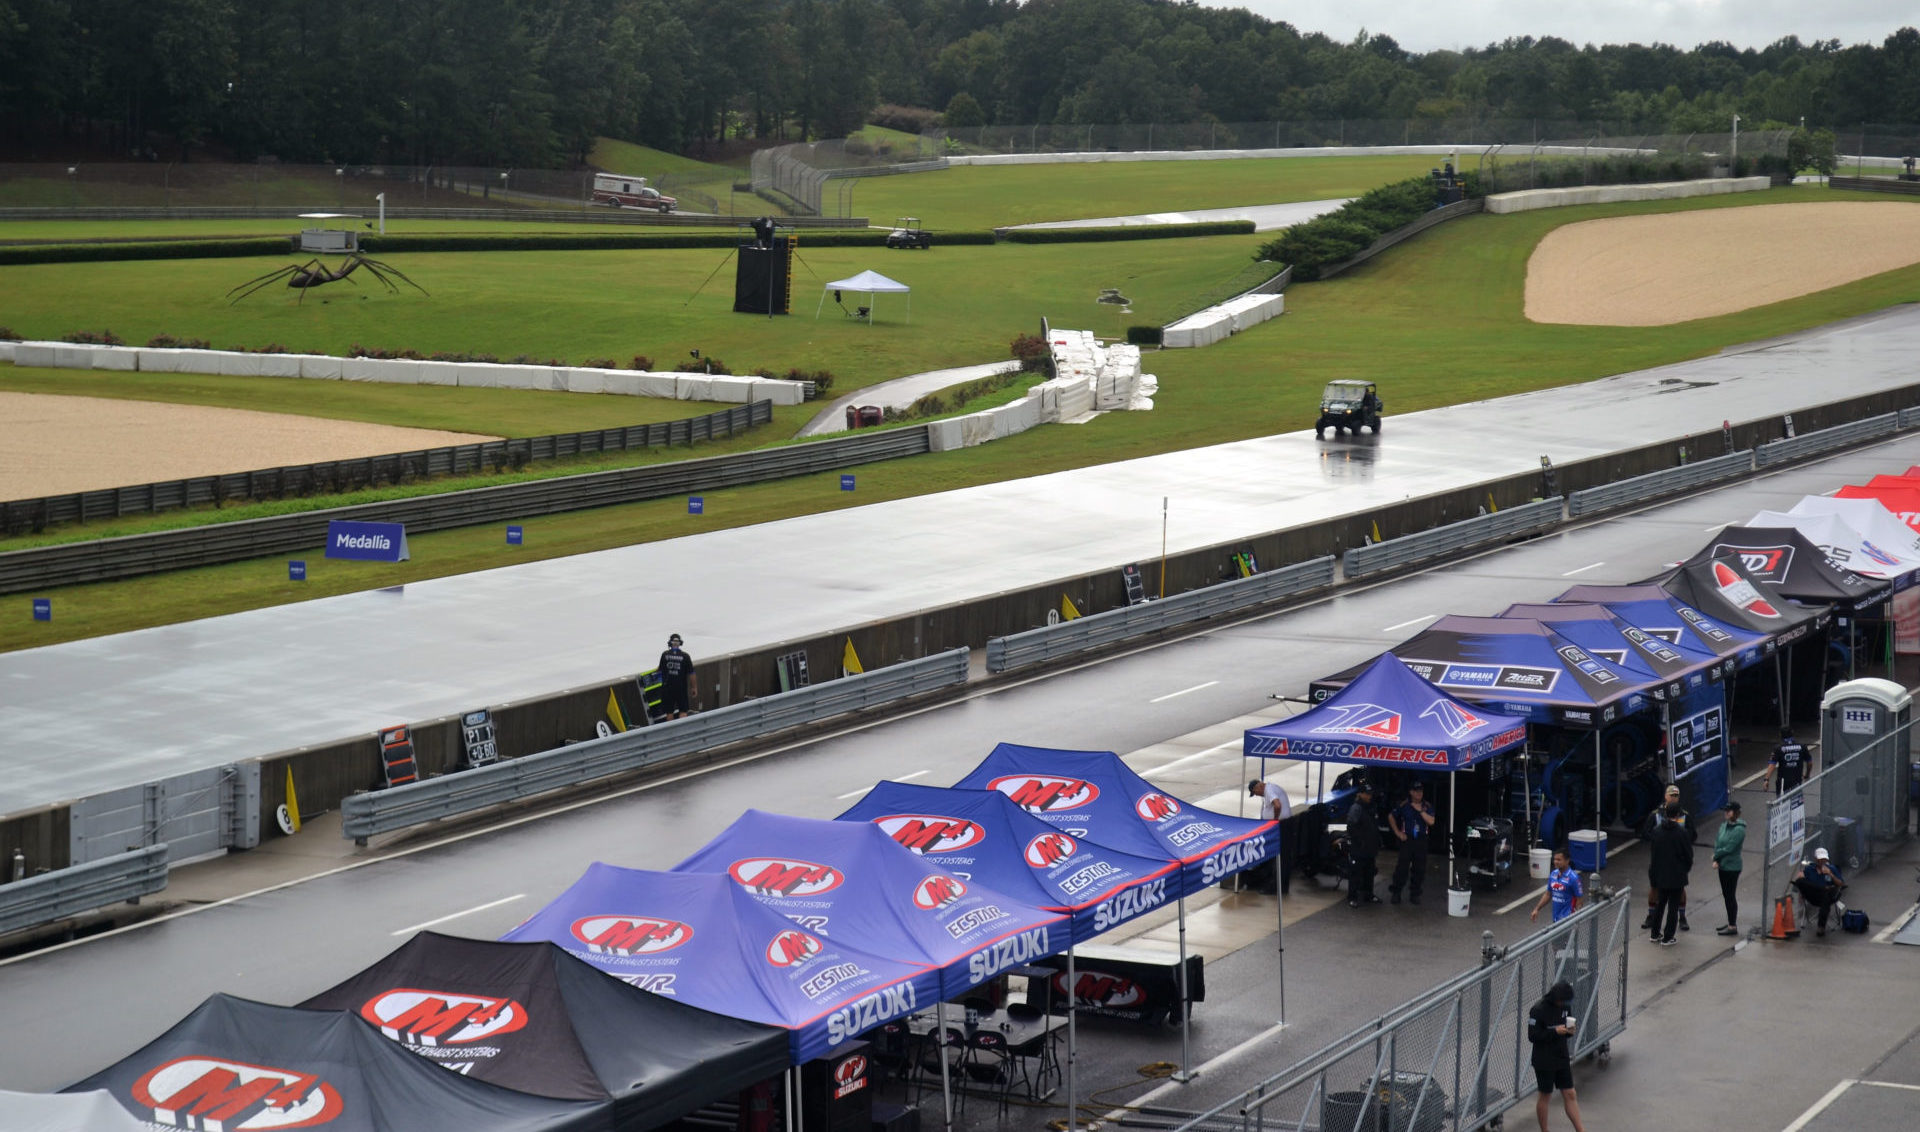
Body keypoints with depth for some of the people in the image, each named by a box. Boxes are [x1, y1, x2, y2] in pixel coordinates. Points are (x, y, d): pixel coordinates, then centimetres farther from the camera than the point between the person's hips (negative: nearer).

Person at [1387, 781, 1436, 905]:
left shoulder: (1427, 806, 4)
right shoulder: (1404, 805, 1)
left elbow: (1431, 822, -9)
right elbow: (1391, 817, 11)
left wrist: (1421, 810, -15)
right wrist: (1397, 832, 5)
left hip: (1421, 841, 2)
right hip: (1407, 839, -2)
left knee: (1419, 869, 4)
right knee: (1402, 867, -5)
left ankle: (1414, 894, 14)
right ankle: (1395, 893, 2)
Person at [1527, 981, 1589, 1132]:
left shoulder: (1565, 1006, 1)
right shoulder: (1538, 1010, -18)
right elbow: (1533, 1036, -18)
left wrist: (1570, 1030, -8)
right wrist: (1555, 1031, -26)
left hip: (1562, 1058, 5)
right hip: (1544, 1061, -5)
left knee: (1570, 1095, 6)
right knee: (1545, 1096, 7)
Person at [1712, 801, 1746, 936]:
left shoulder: (1739, 830, -18)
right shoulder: (1724, 826, 7)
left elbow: (1729, 849, -20)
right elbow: (1717, 844, 6)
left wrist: (1716, 855, -6)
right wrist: (1716, 860, -8)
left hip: (1732, 867, -8)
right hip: (1722, 866, 8)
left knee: (1730, 896, -4)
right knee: (1726, 895, 15)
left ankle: (1733, 927, 1)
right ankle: (1730, 923, 26)